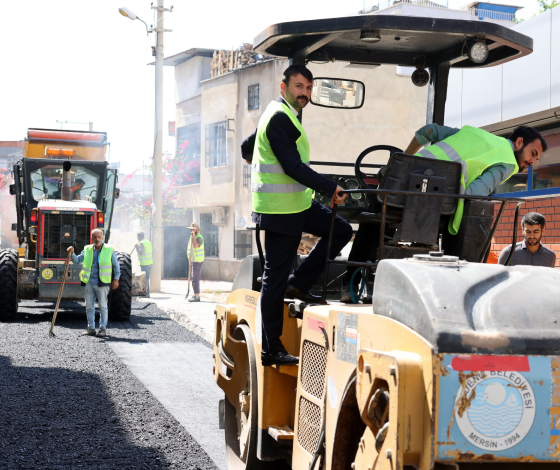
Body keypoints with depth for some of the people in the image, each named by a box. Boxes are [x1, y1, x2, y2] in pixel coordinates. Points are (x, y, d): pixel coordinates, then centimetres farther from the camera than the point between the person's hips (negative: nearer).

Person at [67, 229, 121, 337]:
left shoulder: (109, 250, 3)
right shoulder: (87, 250, 11)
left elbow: (116, 265, 6)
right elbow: (77, 261, 7)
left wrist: (116, 279, -1)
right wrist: (72, 253, -12)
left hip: (102, 283, -3)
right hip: (89, 283, 4)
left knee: (103, 307, 0)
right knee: (89, 307, 6)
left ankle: (103, 329, 6)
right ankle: (91, 328, 14)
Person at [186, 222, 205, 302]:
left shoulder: (199, 237, -16)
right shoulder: (191, 237, 14)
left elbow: (195, 246, -34)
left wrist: (193, 235, -30)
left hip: (197, 261, -9)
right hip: (192, 261, 9)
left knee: (195, 278, -11)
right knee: (194, 278, 13)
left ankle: (197, 296, -10)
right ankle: (195, 295, 19)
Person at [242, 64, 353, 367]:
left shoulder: (280, 115, 17)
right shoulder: (279, 118, -15)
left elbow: (247, 149, 28)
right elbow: (293, 166, -23)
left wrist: (268, 166, 46)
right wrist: (330, 189, -22)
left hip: (297, 203, 10)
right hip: (280, 208, -10)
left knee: (340, 230, 4)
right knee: (275, 278, -4)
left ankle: (298, 284, 5)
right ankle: (271, 350, 2)